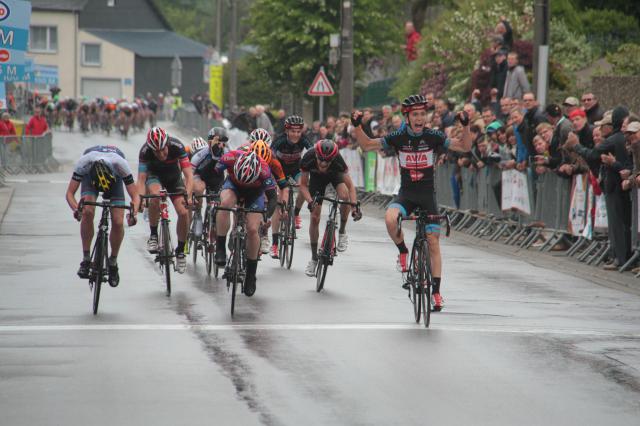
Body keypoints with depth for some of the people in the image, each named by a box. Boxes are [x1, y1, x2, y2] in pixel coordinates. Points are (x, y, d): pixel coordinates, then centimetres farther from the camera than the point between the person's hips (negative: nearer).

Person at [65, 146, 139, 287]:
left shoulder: (121, 164, -40)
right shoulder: (83, 163, -40)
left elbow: (135, 195, -33)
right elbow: (70, 193, -33)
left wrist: (134, 212, -53)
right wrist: (76, 209, -54)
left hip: (115, 177, 0)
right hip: (90, 178, 0)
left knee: (118, 222, -17)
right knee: (87, 212, -29)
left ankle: (113, 262, 6)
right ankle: (86, 259, -15)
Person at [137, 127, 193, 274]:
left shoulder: (177, 146, -34)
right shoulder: (145, 151, -33)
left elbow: (189, 174, -36)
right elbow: (141, 179, -35)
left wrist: (188, 195, -51)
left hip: (173, 176, 1)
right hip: (154, 174, -1)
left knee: (184, 213, -15)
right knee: (155, 195, -35)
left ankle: (180, 251, 6)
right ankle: (153, 235, -16)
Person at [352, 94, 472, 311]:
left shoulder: (433, 137, -7)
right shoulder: (398, 138, -6)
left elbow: (465, 147, -7)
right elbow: (366, 145, 0)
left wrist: (466, 125, -22)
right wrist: (357, 126, -15)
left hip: (428, 195, 0)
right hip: (405, 193, 0)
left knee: (433, 242, -2)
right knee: (390, 219, -32)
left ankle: (436, 292, 6)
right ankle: (403, 250, -3)